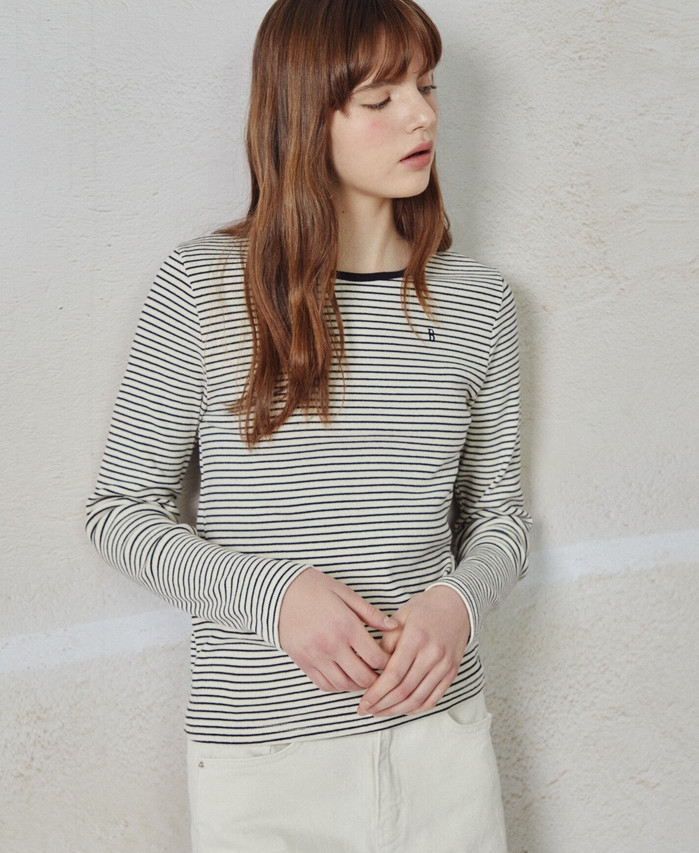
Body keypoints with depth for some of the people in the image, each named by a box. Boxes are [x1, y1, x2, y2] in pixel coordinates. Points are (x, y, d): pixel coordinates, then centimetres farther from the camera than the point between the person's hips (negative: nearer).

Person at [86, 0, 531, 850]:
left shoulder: (475, 302, 0)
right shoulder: (202, 287, -8)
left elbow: (497, 514, 10)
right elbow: (120, 509, -3)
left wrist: (458, 602, -12)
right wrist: (272, 593, -17)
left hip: (439, 729, 3)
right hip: (259, 746, -2)